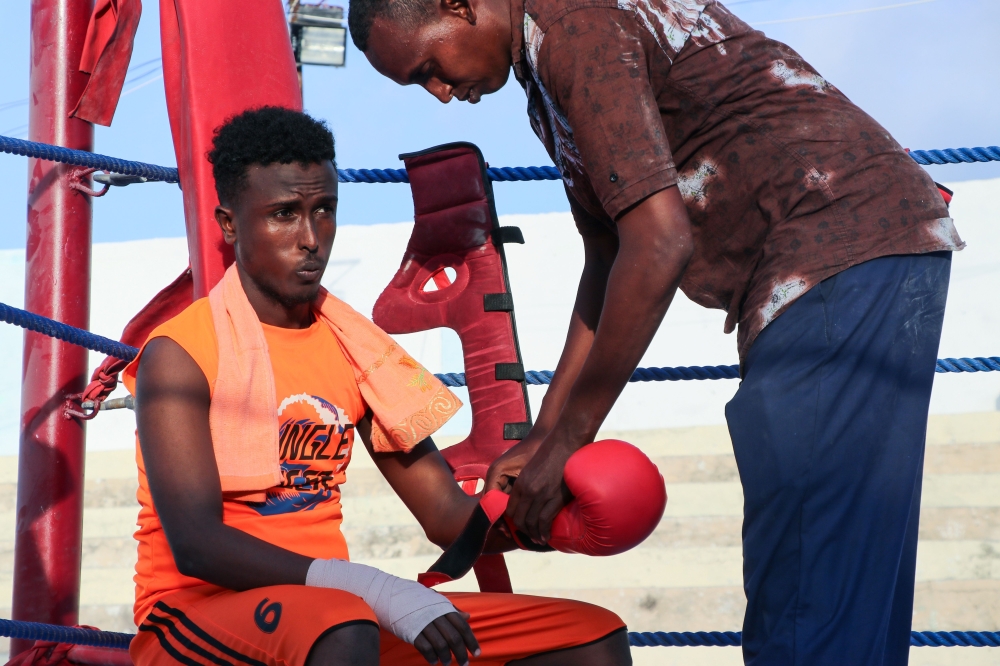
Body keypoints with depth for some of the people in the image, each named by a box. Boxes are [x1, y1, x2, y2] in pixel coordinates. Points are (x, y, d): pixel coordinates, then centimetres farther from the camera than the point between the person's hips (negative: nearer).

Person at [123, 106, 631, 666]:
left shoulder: (356, 345, 12)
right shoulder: (181, 355, -7)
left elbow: (449, 515, 11)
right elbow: (195, 544, -19)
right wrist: (372, 589, -31)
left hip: (336, 615, 7)